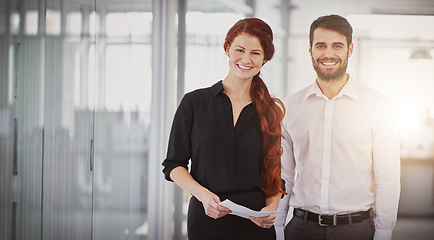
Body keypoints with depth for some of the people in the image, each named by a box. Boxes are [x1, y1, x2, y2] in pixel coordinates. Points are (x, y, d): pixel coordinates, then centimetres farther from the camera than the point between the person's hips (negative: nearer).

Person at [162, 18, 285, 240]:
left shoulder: (271, 111, 7)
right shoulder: (194, 102, 1)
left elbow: (275, 173, 10)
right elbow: (174, 165, 2)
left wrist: (272, 207, -8)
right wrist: (203, 194, -14)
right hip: (206, 220, -1)